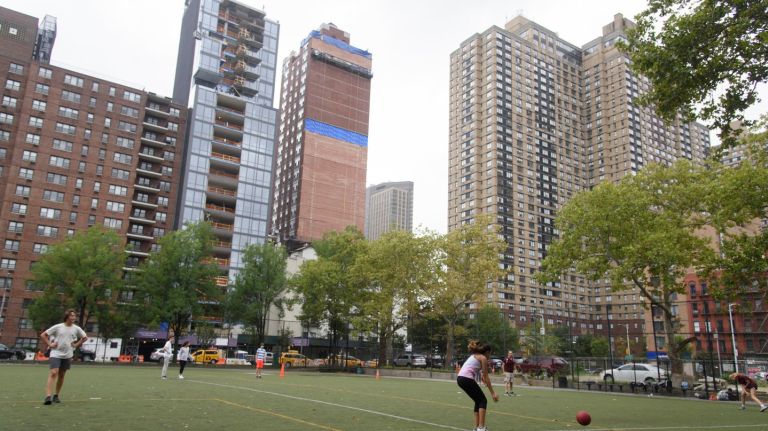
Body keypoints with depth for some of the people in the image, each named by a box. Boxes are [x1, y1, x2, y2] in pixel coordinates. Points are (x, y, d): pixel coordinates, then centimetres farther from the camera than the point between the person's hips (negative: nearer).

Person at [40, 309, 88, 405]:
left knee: (61, 375, 10)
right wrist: (50, 344, -6)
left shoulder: (76, 328, 3)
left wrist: (76, 345, 6)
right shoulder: (58, 327, -5)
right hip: (56, 354, -4)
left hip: (67, 355, 4)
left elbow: (85, 337, 17)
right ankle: (48, 397, -19)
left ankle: (56, 396, 22)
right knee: (53, 373, -17)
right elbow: (43, 335, 1)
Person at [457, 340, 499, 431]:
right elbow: (486, 377, -1)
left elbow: (481, 375, 32)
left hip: (460, 378, 8)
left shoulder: (474, 356, 26)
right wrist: (492, 393, 1)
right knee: (483, 400, 2)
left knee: (478, 401, 18)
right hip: (467, 379, -8)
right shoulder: (483, 358, 2)